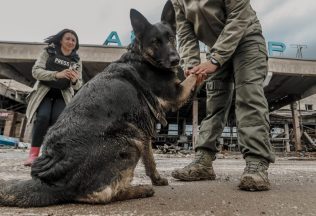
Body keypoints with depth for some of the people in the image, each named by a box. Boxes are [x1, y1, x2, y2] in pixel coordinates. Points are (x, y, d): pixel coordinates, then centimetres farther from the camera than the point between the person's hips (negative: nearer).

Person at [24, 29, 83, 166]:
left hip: (63, 95, 1)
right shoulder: (48, 52, 2)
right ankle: (33, 153, -14)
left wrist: (75, 80, -22)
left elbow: (78, 85, 4)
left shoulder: (76, 61, 6)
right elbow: (35, 71, -9)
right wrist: (57, 74, -26)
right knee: (43, 117, -24)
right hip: (44, 91, -1)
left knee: (57, 120, -21)